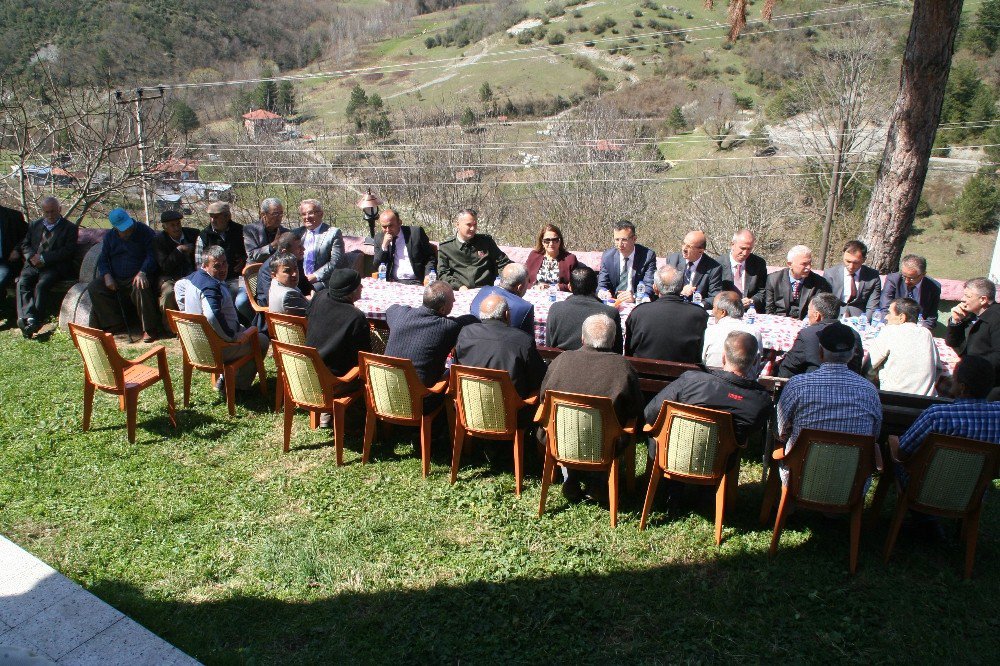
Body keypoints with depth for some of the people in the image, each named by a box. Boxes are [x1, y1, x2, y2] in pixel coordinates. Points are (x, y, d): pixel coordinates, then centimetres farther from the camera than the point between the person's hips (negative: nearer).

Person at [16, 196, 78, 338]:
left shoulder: (70, 228, 6)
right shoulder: (35, 224, 22)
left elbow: (68, 251, -6)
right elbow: (24, 244, 18)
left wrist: (43, 258, -13)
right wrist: (32, 257, -6)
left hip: (54, 266, -4)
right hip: (33, 264, 5)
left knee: (41, 285, -31)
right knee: (22, 283, -24)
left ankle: (36, 321, -37)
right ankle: (29, 316, -37)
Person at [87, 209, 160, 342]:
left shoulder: (144, 232, -4)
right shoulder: (110, 236, 11)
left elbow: (151, 255, -12)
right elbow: (103, 259, 11)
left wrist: (142, 273, -28)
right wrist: (107, 276, -9)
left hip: (137, 277, -5)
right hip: (115, 278, 5)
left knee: (141, 288, -37)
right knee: (93, 288, -17)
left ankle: (150, 329, -29)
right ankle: (111, 324, -11)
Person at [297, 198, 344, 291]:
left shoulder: (333, 233, 1)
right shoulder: (299, 232, 17)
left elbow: (335, 262, -7)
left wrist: (314, 276, -15)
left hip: (321, 281, -3)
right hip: (299, 280, 3)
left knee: (315, 288, -33)